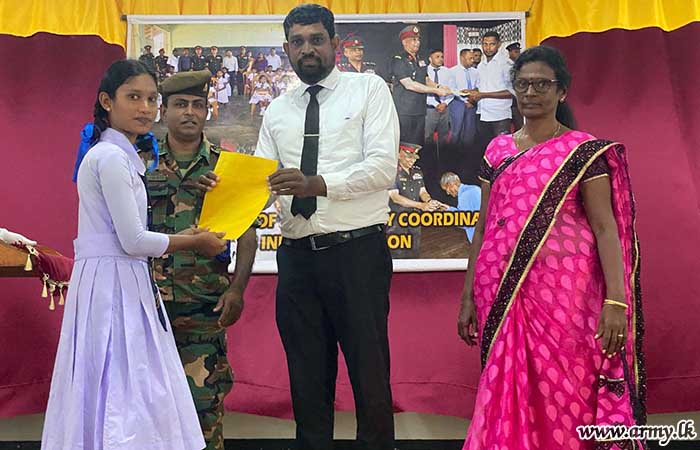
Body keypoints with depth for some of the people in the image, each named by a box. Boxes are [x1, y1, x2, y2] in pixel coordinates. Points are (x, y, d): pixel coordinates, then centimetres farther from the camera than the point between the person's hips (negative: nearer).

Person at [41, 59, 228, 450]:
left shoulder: (120, 156, 16)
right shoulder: (112, 158, -14)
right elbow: (133, 241, -17)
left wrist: (179, 236, 10)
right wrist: (195, 242, -5)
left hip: (123, 282, 9)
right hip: (113, 283, -9)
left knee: (129, 397, 12)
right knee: (122, 395, -5)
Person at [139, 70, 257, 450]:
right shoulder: (141, 163, 7)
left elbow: (246, 233, 3)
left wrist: (236, 288, -7)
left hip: (206, 302, -1)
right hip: (148, 295, 1)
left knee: (206, 394, 2)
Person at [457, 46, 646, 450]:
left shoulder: (583, 151, -1)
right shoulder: (498, 151, 12)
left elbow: (605, 227, -7)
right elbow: (484, 227, 13)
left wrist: (616, 300, -17)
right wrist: (469, 297, 10)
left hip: (562, 293, -4)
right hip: (502, 295, 4)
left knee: (561, 395, 0)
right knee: (506, 395, 9)